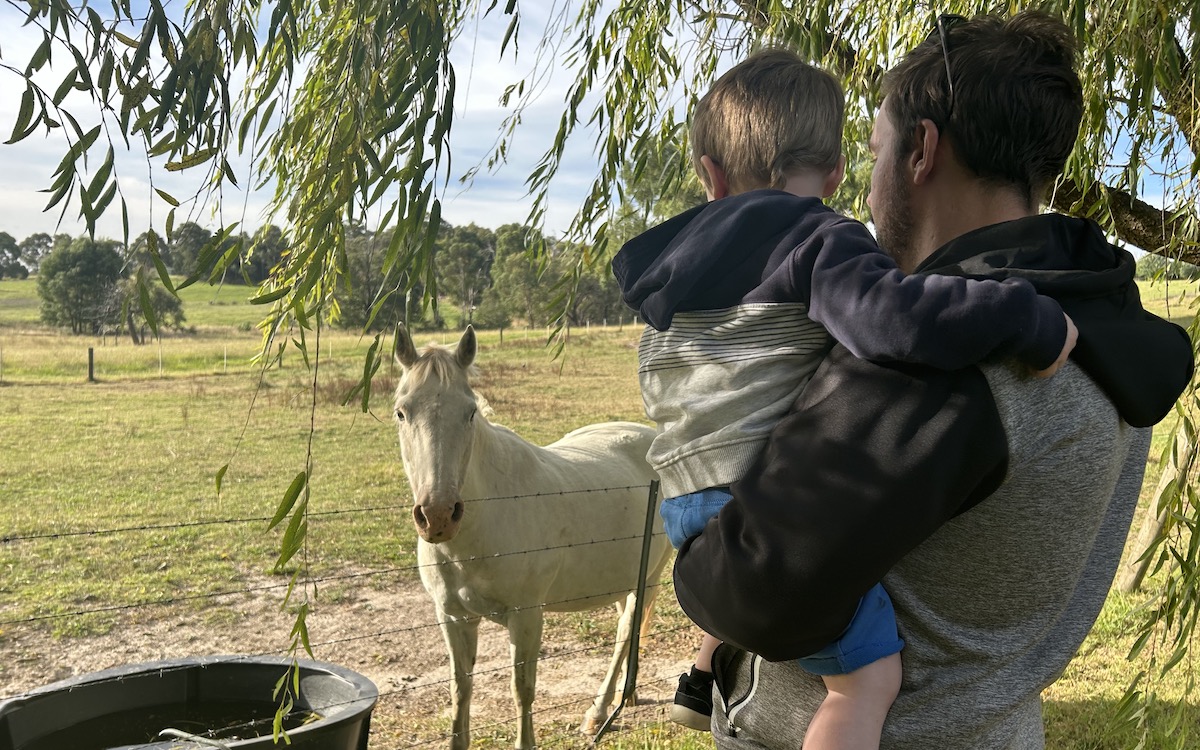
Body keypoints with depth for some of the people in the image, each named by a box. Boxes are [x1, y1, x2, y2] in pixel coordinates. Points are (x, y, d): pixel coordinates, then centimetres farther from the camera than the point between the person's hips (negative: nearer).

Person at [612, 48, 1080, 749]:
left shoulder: (687, 253, 15)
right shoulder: (823, 239, -11)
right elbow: (889, 314, -30)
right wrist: (1036, 323, -22)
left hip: (692, 502, 9)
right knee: (870, 673, -6)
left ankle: (704, 685, 50)